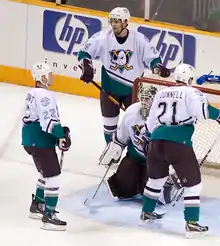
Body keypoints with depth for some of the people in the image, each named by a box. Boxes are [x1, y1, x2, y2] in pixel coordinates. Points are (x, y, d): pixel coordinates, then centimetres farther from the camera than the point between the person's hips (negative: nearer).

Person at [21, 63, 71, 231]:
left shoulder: (34, 93, 13)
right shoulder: (44, 95, -20)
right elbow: (48, 121, -27)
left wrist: (61, 130, 13)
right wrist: (61, 135, -21)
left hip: (32, 139, 11)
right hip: (40, 142, -11)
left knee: (46, 173, 26)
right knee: (53, 176, -9)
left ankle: (37, 206, 38)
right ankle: (49, 217, -10)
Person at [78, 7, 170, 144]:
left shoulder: (138, 39, -13)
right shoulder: (103, 37, -13)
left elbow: (152, 57, -6)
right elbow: (84, 53, -5)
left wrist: (159, 68, -24)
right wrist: (87, 68, -18)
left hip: (133, 88, 0)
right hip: (109, 87, 1)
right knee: (110, 122, 9)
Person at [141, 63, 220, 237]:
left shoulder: (161, 93, 19)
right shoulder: (191, 92, 1)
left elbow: (151, 123, 24)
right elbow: (202, 110, -17)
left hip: (157, 141, 6)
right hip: (179, 143, -6)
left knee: (156, 178, 28)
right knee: (192, 182, 2)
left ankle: (147, 212, 40)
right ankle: (192, 223, -5)